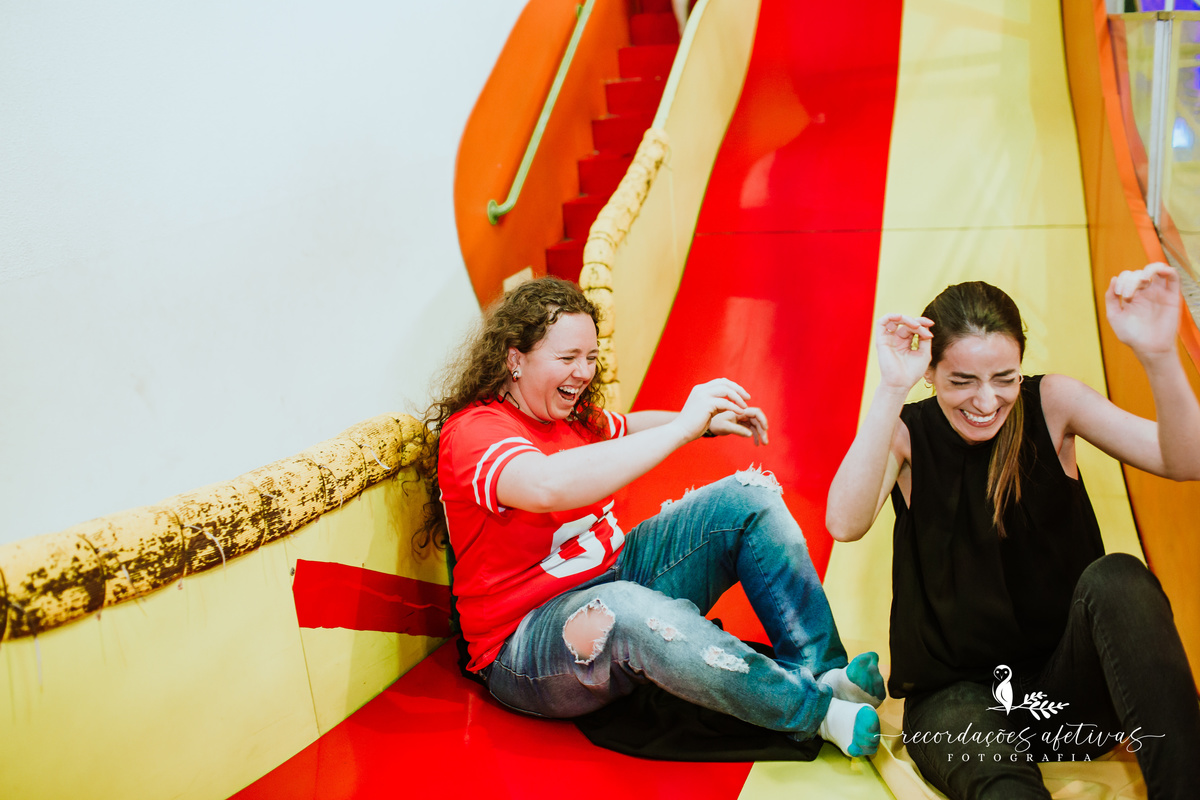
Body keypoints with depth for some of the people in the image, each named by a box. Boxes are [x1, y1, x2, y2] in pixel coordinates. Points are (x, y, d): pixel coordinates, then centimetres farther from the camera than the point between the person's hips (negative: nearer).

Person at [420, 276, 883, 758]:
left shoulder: (573, 416, 8)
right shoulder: (473, 431, -19)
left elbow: (630, 428, 31)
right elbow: (548, 485, -41)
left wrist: (708, 422, 11)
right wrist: (682, 427, -36)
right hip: (529, 646, -8)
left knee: (746, 497, -2)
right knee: (625, 608, -44)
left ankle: (822, 670, -11)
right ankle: (812, 710, -27)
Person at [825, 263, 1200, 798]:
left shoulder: (1051, 404, -1)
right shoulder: (906, 433, -5)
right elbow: (845, 525, -25)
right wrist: (891, 389, -30)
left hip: (1069, 684, 4)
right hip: (957, 691, -4)